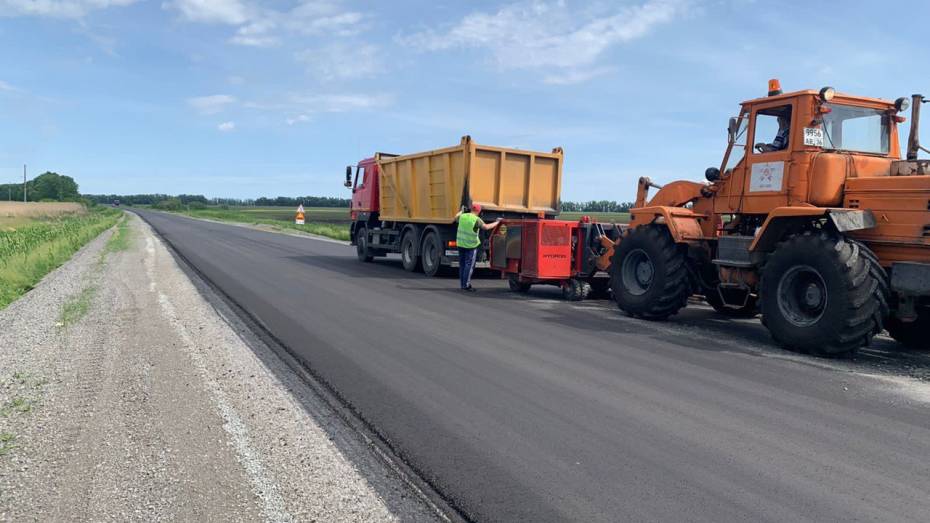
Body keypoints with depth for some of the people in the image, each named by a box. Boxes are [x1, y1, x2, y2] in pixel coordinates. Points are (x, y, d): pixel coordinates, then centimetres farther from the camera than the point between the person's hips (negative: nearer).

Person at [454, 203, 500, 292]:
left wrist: (461, 211, 41)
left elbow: (456, 217, 25)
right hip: (471, 245, -6)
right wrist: (497, 222, -9)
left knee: (462, 265, 13)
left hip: (460, 244, 6)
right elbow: (486, 227, -21)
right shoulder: (476, 220, -15)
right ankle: (466, 285, -4)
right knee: (469, 265, -2)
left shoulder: (462, 216, 3)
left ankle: (462, 284, 18)